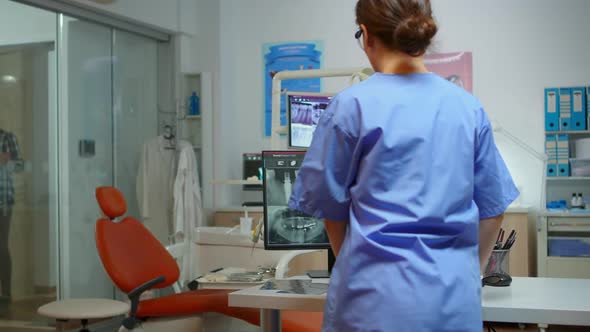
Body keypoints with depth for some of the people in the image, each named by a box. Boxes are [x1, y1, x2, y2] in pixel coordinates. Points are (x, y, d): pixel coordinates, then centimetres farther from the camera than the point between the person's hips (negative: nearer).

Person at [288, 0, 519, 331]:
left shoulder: (352, 105, -7)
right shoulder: (469, 106, 2)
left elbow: (331, 207, 2)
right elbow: (492, 209, 10)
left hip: (378, 297, -3)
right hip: (456, 300, 3)